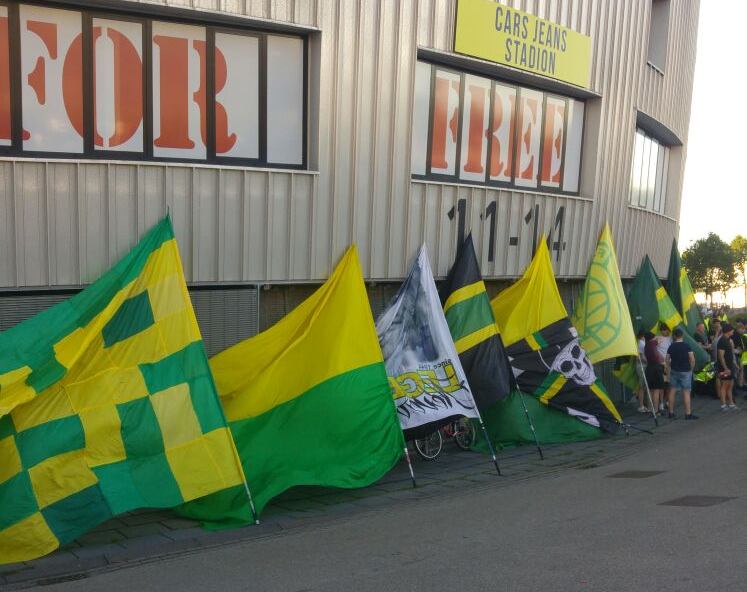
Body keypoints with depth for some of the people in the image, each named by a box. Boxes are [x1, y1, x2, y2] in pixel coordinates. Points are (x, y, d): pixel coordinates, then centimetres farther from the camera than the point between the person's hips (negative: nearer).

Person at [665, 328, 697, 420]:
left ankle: (671, 412, 13)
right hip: (685, 371, -3)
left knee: (672, 391, 9)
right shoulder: (687, 346, -8)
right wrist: (691, 369, 2)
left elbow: (667, 360, 2)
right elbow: (692, 359, -12)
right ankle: (688, 414, 0)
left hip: (674, 371, 3)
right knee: (686, 392, -1)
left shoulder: (671, 346, 1)